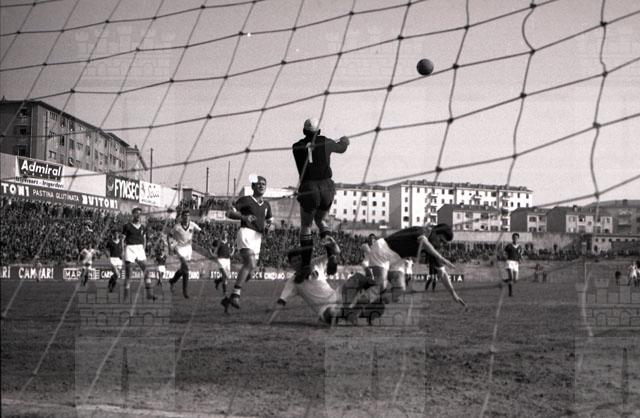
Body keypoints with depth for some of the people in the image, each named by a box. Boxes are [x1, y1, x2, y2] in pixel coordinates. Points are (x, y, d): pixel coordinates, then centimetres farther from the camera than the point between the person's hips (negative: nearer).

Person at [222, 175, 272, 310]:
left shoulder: (266, 205, 21)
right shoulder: (245, 200, 3)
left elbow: (270, 221, 28)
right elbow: (229, 213, -3)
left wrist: (267, 225, 3)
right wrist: (244, 217, -21)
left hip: (258, 237, 7)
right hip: (246, 232, -7)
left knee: (249, 271, 3)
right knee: (250, 264, -27)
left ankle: (228, 299, 11)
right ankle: (236, 295, -32)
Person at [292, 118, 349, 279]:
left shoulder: (297, 147, 2)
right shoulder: (325, 143, 2)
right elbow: (341, 148, 21)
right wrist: (344, 142, 46)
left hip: (308, 190, -2)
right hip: (326, 188, 2)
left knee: (306, 226, 14)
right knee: (321, 220, 24)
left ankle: (306, 264, 5)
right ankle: (331, 254, 3)